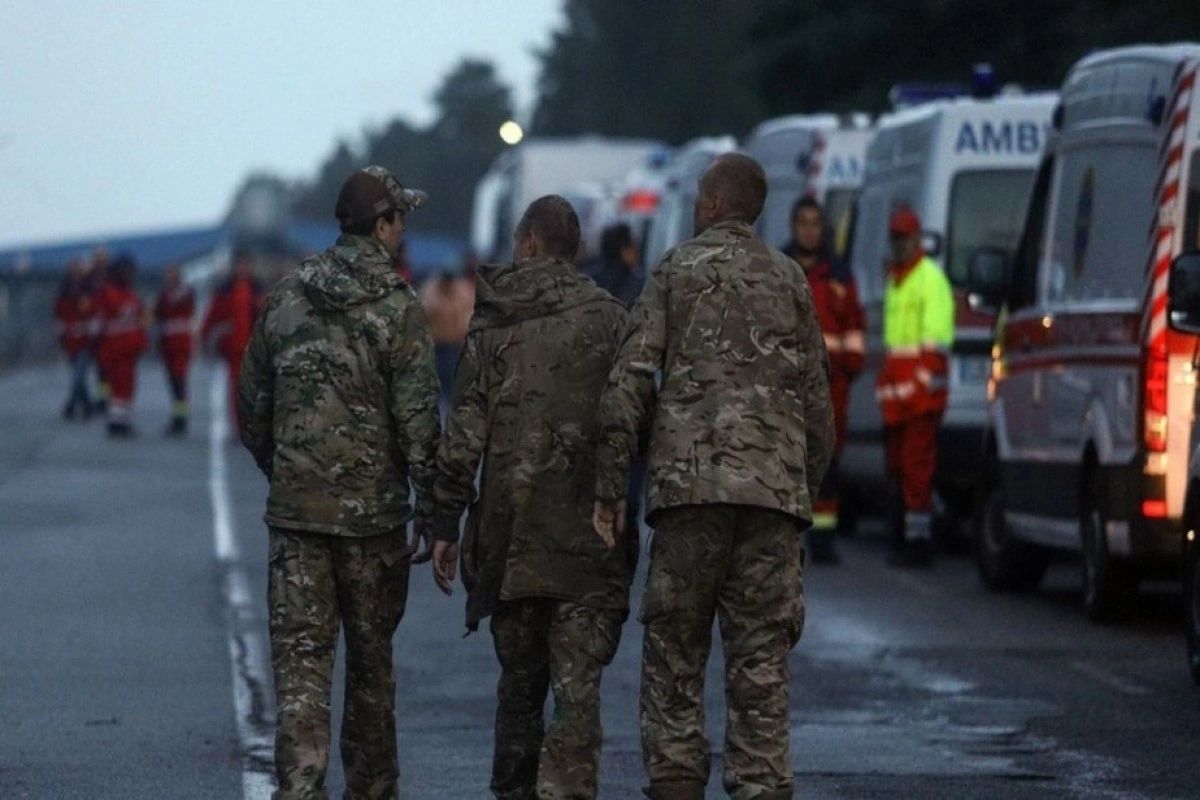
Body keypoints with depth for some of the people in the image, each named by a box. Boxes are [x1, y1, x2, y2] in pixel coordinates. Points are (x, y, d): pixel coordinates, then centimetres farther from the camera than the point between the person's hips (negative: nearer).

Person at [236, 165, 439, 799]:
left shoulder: (285, 299, 5)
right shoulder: (396, 308, -8)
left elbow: (252, 408, 12)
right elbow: (417, 420, -11)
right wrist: (431, 507, -5)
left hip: (294, 509, 2)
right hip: (372, 510, -2)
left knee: (300, 658, -1)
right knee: (371, 659, 12)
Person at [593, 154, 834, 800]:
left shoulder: (678, 271, 5)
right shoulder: (789, 280, 14)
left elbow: (628, 383, -2)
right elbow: (817, 401, 13)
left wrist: (610, 489, 1)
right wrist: (807, 489, 21)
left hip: (689, 483, -2)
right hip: (774, 488, 2)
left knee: (672, 653, 5)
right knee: (760, 661, 1)